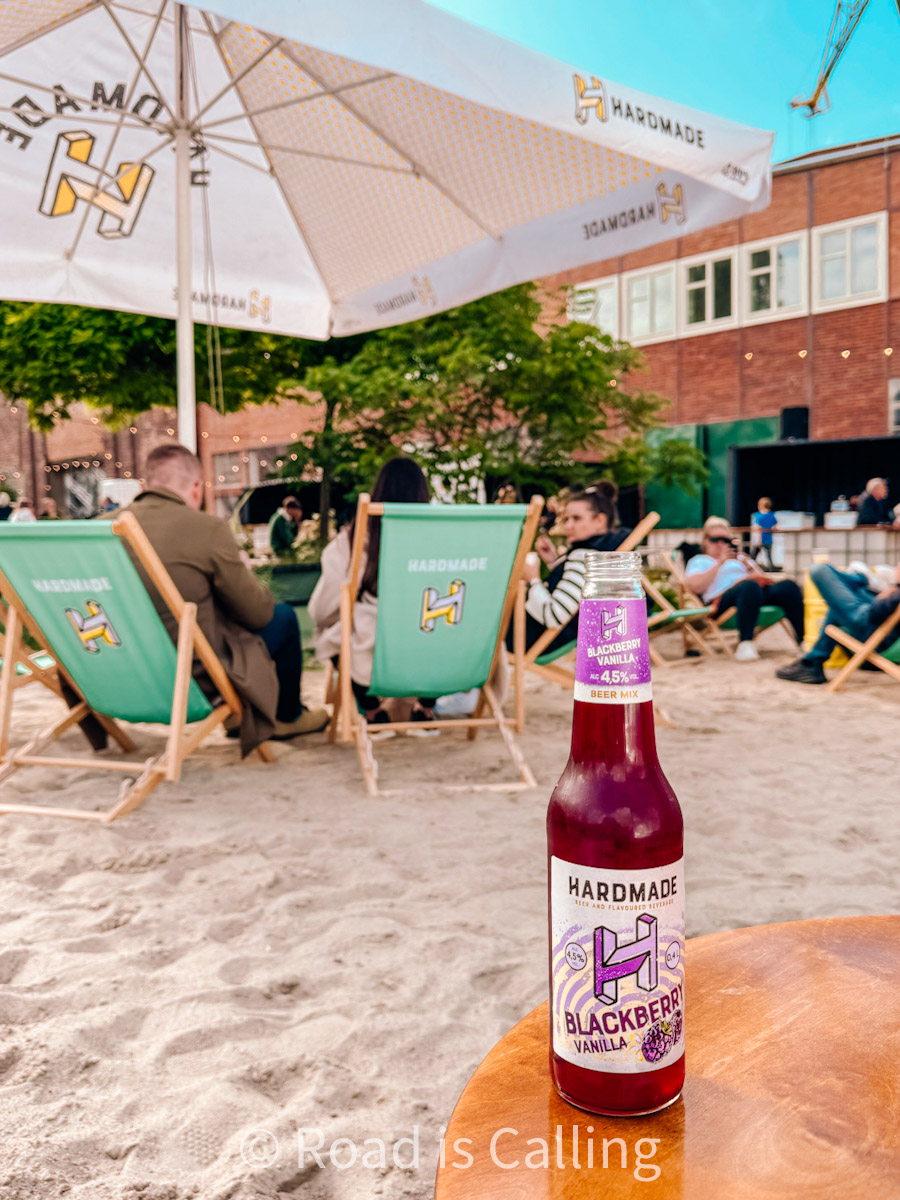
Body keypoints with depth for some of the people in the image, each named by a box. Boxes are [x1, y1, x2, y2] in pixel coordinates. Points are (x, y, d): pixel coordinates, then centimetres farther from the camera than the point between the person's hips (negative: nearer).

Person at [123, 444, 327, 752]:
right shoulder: (207, 528, -19)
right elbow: (257, 612, -10)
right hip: (193, 679, -6)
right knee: (283, 616, 14)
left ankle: (236, 712, 45)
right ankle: (287, 717, 36)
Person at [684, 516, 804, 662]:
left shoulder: (739, 557, 35)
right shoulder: (699, 561, 22)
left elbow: (762, 578, 21)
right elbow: (695, 587, 0)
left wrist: (747, 563, 5)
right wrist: (719, 563, -3)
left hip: (759, 592, 5)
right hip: (723, 599, -5)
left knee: (788, 585, -25)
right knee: (749, 586, -39)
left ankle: (803, 640, -30)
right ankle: (745, 644, -41)